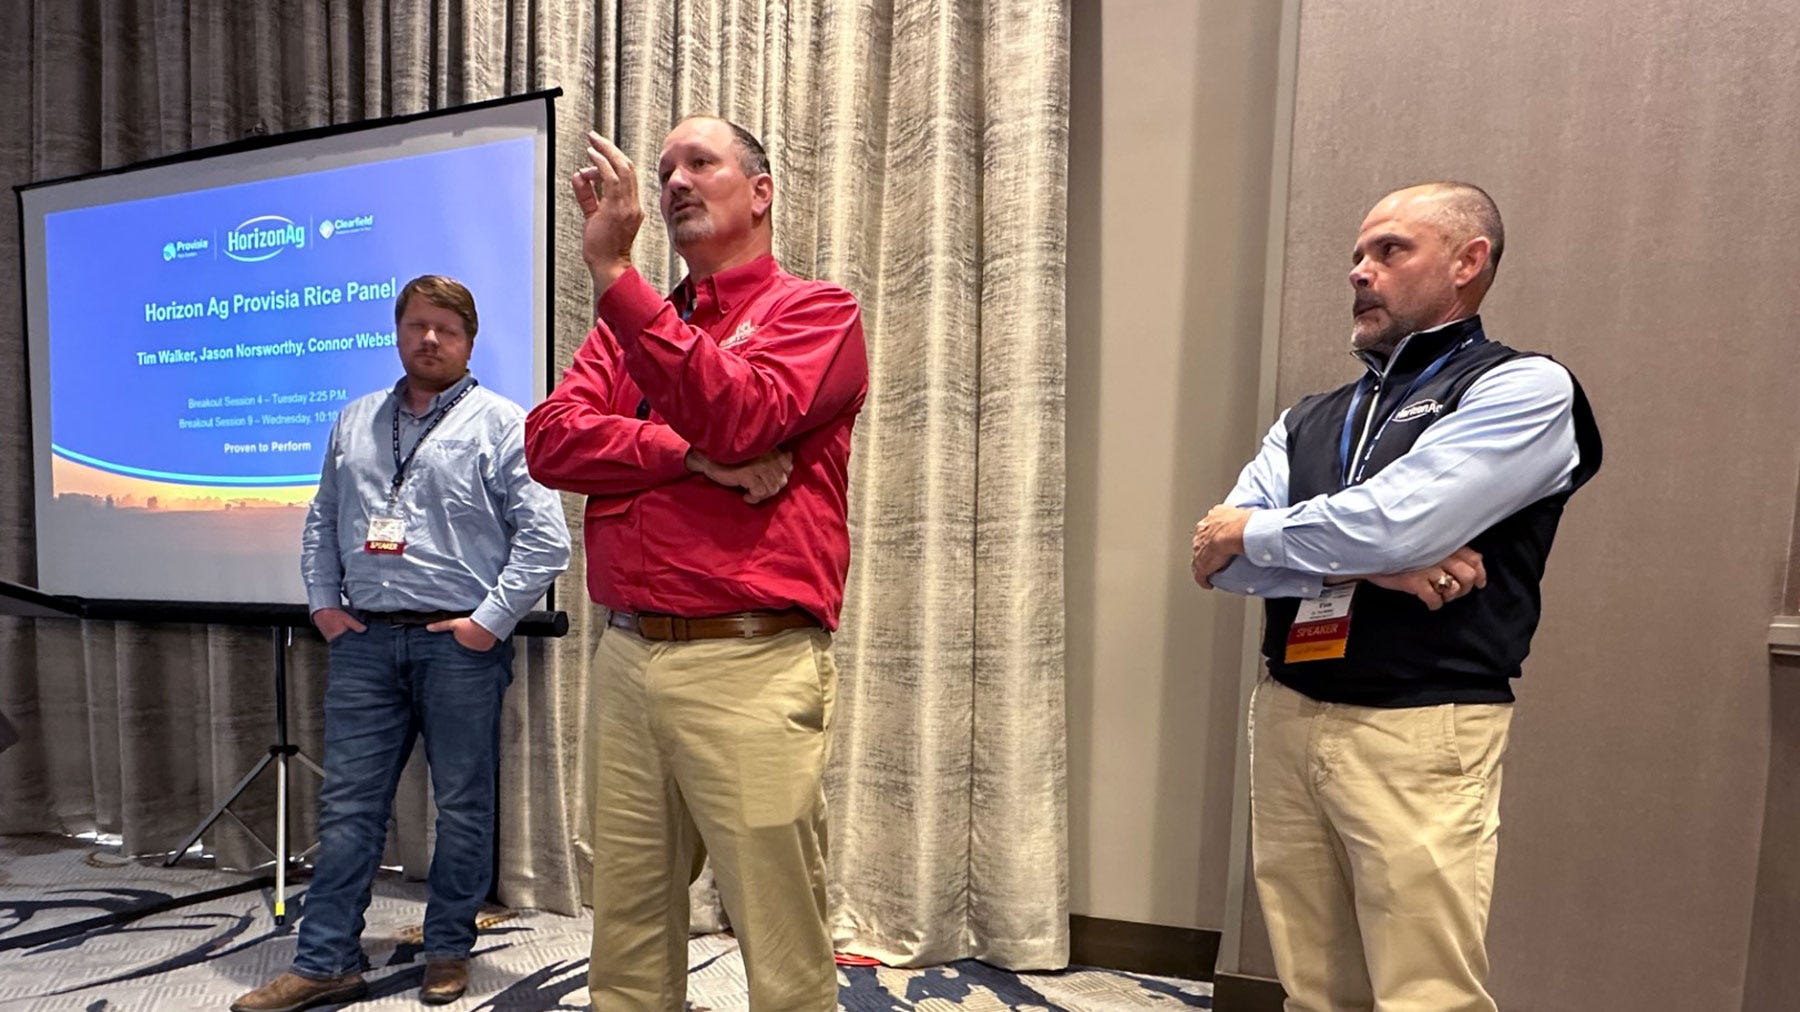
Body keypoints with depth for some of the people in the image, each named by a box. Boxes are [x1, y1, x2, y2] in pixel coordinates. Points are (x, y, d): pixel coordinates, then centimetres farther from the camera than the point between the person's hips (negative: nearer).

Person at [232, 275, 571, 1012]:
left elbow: (546, 537, -11)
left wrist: (491, 621, -13)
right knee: (348, 806, 10)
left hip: (460, 642, -4)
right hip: (365, 640, 5)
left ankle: (448, 953, 23)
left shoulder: (501, 424, -4)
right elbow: (322, 521, 21)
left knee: (462, 808, 6)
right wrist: (323, 603, 9)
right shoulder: (355, 422, 16)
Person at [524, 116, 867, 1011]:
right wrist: (695, 457, -11)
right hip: (626, 657, 6)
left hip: (750, 665, -5)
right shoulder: (630, 325, 20)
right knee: (626, 933, 14)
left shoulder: (817, 311, 3)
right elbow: (551, 439, 4)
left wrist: (614, 273, -15)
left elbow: (736, 416, -15)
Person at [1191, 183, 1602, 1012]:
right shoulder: (1308, 420, 14)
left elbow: (1389, 523, -19)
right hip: (1285, 720, 5)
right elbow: (1219, 554, 0)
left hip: (1418, 734, -5)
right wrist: (1365, 563, -14)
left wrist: (1254, 533, -3)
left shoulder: (1524, 390, -3)